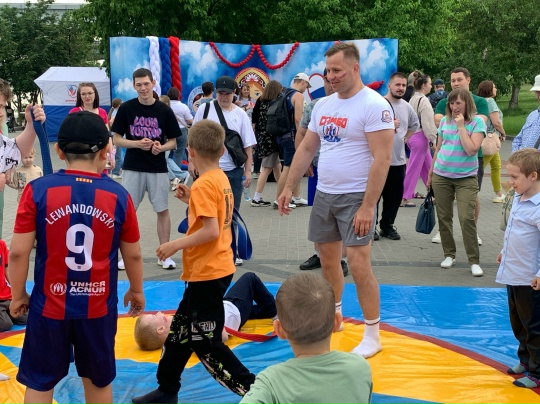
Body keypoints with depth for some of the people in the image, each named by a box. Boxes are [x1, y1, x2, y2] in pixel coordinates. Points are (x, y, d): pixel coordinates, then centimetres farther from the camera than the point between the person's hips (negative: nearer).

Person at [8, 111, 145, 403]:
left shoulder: (38, 190, -12)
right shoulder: (118, 196, -9)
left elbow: (18, 252, -10)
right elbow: (133, 255, 1)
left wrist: (18, 295, 6)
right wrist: (136, 290, 19)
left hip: (50, 306, -1)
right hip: (98, 307, 1)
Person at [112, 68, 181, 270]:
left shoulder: (164, 110, -1)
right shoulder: (126, 108, -2)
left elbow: (173, 142, 4)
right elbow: (117, 139, 0)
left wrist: (161, 147, -17)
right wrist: (137, 144, -17)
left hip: (158, 169, 1)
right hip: (132, 168, 0)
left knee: (162, 211, 6)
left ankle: (164, 255, 17)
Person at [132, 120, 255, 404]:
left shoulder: (203, 184, -19)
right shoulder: (221, 179, 8)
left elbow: (211, 231, -26)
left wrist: (175, 245, -17)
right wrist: (191, 200, 11)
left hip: (207, 274, -10)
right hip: (214, 269, 10)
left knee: (206, 343, 0)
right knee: (181, 328, 19)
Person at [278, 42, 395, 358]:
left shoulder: (374, 105, -14)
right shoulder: (323, 105, 9)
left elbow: (382, 158, -19)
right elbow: (306, 148, 16)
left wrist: (368, 206, -23)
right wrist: (289, 187, 12)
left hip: (355, 198, -7)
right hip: (324, 195, 7)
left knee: (359, 265, -8)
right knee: (328, 260, 16)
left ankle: (373, 335, 6)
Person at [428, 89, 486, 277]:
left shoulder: (477, 122, -6)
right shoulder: (444, 121, 6)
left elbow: (471, 150, -18)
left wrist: (461, 126, -16)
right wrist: (431, 172, 14)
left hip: (466, 178, -4)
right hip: (441, 176, 4)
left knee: (467, 218, -11)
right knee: (444, 217, 8)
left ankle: (474, 261, -2)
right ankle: (449, 254, 23)